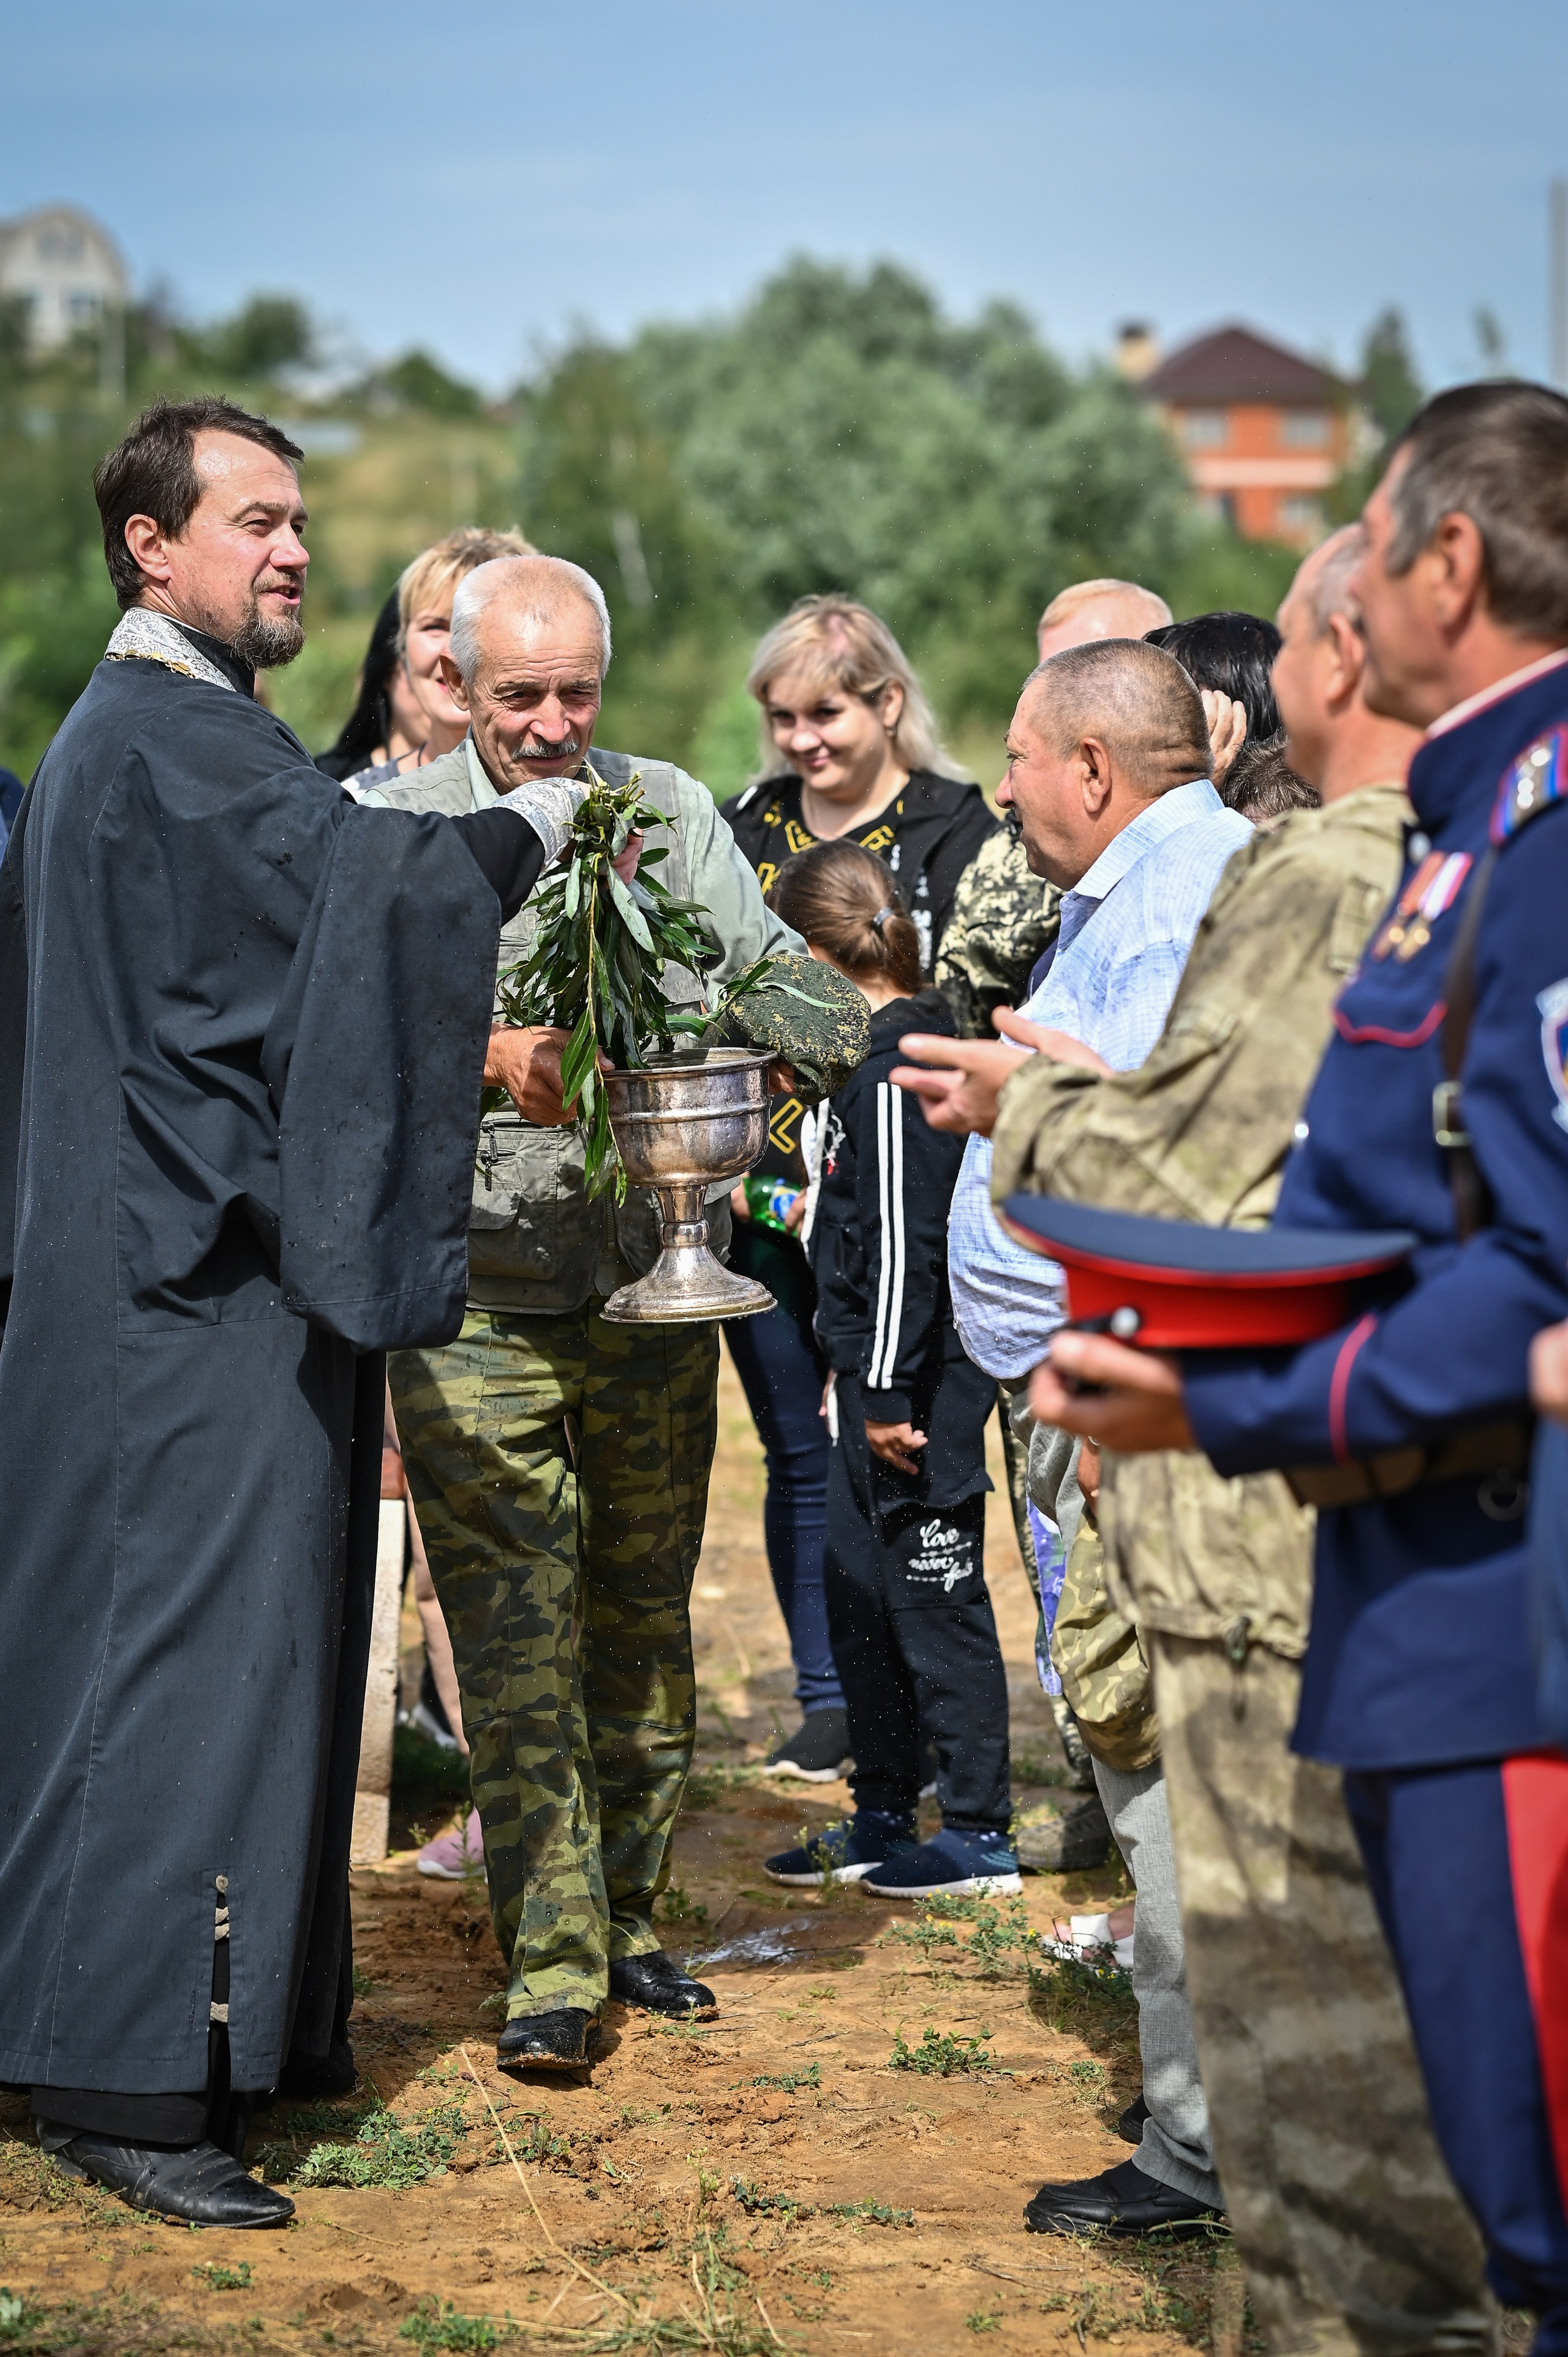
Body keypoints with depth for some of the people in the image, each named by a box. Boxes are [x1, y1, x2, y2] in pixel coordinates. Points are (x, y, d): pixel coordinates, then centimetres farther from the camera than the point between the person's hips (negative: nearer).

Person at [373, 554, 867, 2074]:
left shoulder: (674, 814, 10)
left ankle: (627, 1918, 25)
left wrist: (804, 1034, -17)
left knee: (645, 1621, 12)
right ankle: (551, 1966, -3)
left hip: (655, 1291, 4)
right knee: (517, 1640, -6)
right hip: (478, 1303, -3)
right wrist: (486, 1057, -27)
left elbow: (775, 976, 6)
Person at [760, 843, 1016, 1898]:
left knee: (935, 1594, -2)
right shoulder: (920, 1038, 12)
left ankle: (980, 1832, 5)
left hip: (919, 1379, -10)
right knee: (860, 1591, 16)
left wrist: (888, 1391, -19)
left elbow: (903, 1242, -21)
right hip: (881, 1373, 10)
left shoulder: (892, 1068, -18)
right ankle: (884, 1817, 25)